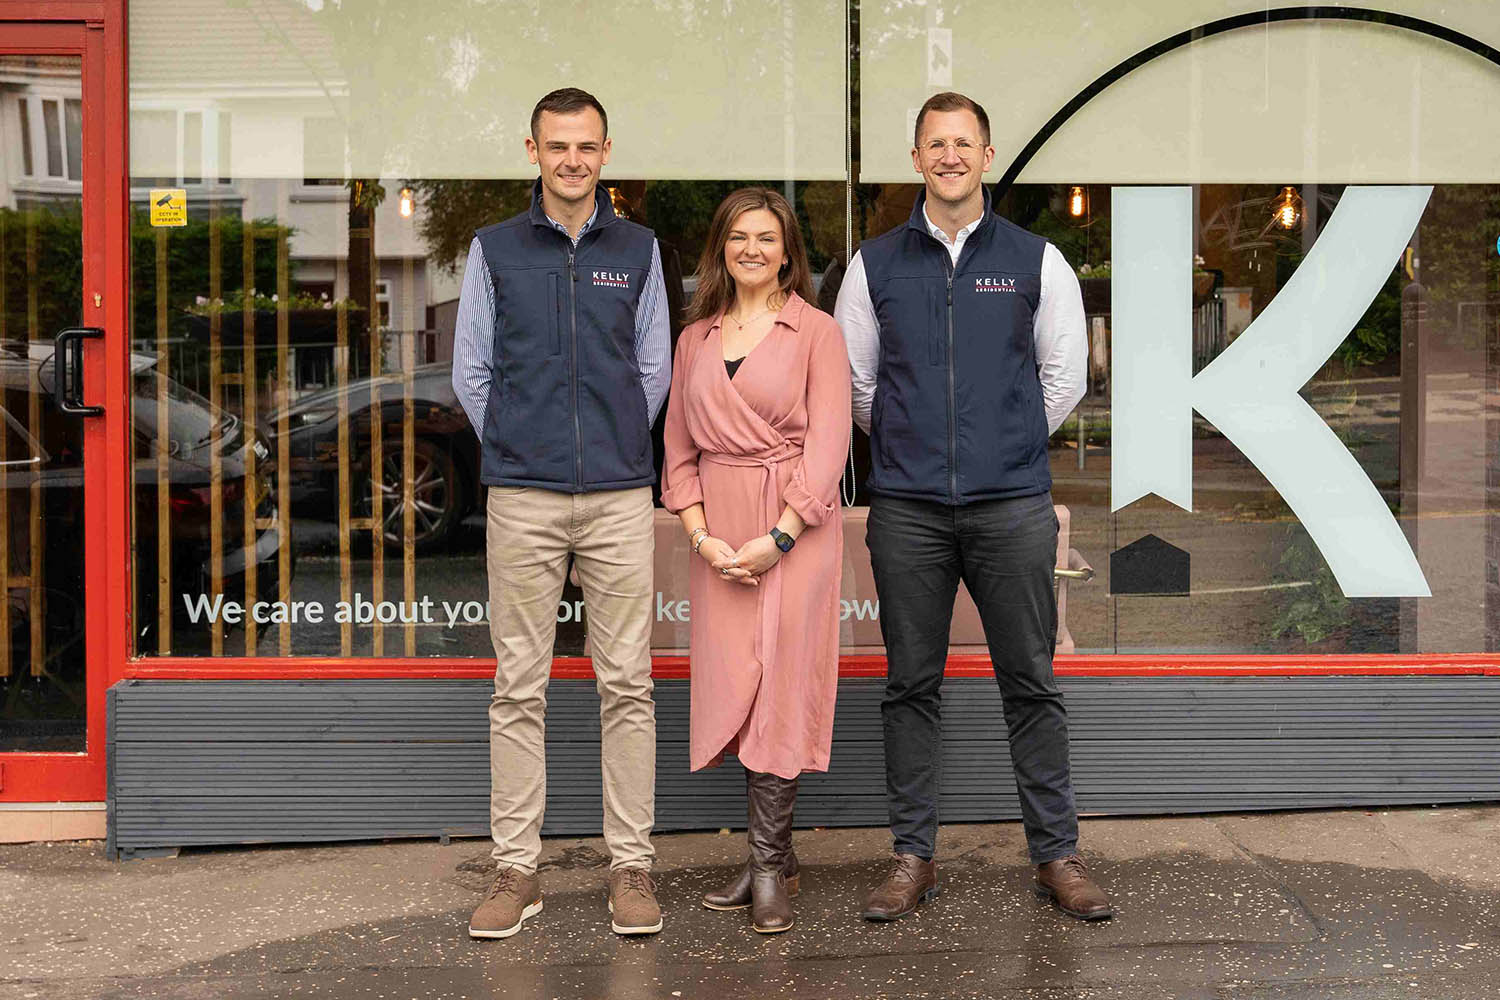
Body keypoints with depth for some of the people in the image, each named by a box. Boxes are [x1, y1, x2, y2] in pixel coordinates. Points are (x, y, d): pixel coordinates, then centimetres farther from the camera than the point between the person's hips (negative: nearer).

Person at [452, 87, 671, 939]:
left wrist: (615, 449, 8)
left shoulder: (638, 250, 9)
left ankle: (632, 864, 10)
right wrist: (519, 448, 7)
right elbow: (471, 372, 9)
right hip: (522, 498, 0)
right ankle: (517, 868, 10)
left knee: (627, 683, 1)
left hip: (621, 496, 1)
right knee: (520, 686, 2)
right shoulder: (495, 249, 7)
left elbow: (655, 369, 12)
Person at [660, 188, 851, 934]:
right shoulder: (696, 338, 13)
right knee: (732, 683, 4)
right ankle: (773, 857, 14)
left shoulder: (816, 333, 0)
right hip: (718, 530, 4)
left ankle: (768, 860, 3)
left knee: (780, 683, -5)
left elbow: (827, 446, -7)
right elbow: (679, 447, 11)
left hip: (794, 527, -4)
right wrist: (700, 535, -4)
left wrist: (778, 538, -15)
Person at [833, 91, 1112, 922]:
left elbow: (1065, 376, 11)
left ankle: (1057, 854, 13)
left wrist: (1010, 446, 12)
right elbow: (852, 378, 13)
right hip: (907, 509, 1)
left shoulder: (1034, 260, 6)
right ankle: (913, 855, 15)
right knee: (911, 685, 5)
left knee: (1031, 683, 3)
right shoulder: (876, 263, 8)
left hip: (1013, 504, -1)